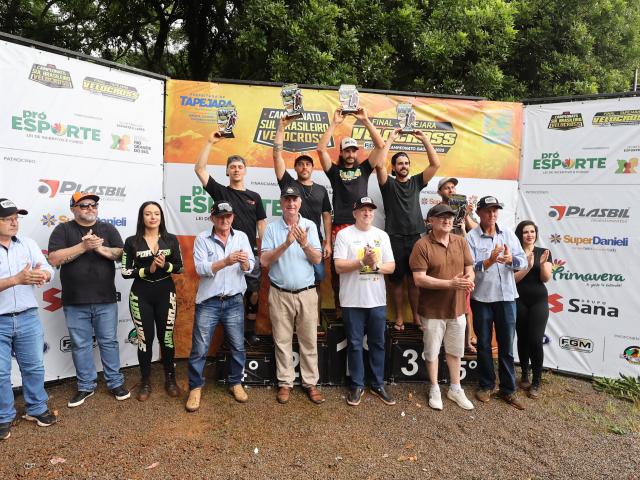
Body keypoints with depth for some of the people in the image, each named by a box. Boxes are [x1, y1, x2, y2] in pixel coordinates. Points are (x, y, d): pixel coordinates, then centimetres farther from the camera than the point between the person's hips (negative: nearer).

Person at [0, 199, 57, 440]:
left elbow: (49, 270, -4)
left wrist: (42, 274, -26)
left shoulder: (28, 244, 4)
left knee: (34, 367, 13)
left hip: (28, 318, 3)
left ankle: (36, 409, 30)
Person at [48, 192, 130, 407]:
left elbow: (122, 254, -2)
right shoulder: (63, 230, 1)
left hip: (106, 300, 1)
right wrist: (84, 246, -20)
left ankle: (116, 382, 22)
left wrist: (100, 248, -17)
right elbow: (54, 259, -12)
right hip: (75, 302, -1)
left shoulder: (108, 229, 6)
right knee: (80, 345, 10)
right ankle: (86, 386, 25)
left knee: (109, 342, 10)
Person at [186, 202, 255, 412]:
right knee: (199, 348, 4)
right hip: (208, 302, -2)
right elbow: (201, 268, -14)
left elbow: (250, 267, -3)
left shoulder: (241, 237, 4)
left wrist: (244, 262, -27)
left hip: (234, 301, 2)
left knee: (238, 346, 10)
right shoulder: (202, 239, -3)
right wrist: (226, 262, -28)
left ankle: (235, 383, 30)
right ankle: (195, 387, 21)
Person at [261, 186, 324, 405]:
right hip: (280, 294, 0)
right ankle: (285, 383, 22)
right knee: (282, 341, 9)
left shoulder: (310, 226, 2)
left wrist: (304, 244, -21)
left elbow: (318, 259, -3)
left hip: (306, 293, 1)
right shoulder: (272, 228, -1)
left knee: (309, 340, 8)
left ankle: (311, 383, 20)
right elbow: (264, 261, -9)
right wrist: (286, 244, -22)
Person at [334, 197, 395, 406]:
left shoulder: (382, 235, 7)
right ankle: (357, 386, 21)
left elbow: (391, 266, 5)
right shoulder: (344, 235, -4)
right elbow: (339, 266, -11)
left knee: (377, 343, 13)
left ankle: (378, 385, 27)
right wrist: (362, 262, -23)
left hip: (377, 300, 3)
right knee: (355, 344, 7)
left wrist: (376, 265, -15)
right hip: (352, 300, -3)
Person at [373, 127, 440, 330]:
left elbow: (435, 164, 2)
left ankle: (416, 316, 19)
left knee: (414, 280, 7)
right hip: (394, 239, -2)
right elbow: (379, 164, -14)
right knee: (396, 280, 6)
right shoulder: (388, 183, 3)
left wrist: (424, 139, -2)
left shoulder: (416, 182, 11)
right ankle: (399, 317, 17)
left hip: (415, 237, 2)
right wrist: (390, 139, -10)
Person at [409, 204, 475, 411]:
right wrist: (450, 283, -26)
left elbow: (470, 270, 8)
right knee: (432, 351, 10)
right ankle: (435, 390, 29)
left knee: (455, 350, 18)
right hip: (433, 310, -4)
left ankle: (455, 389, 35)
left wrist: (468, 280, -16)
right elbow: (419, 278, -19)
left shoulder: (461, 242, 3)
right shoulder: (422, 245, -13)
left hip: (457, 308, 5)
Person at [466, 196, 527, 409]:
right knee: (484, 344, 11)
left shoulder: (508, 234, 6)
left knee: (507, 345, 9)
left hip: (506, 297, 2)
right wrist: (490, 260, -28)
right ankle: (486, 385, 26)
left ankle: (508, 389, 21)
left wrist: (511, 259, -21)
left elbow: (523, 262, 0)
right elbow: (469, 267, -13)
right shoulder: (471, 237, -5)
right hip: (482, 298, -2)